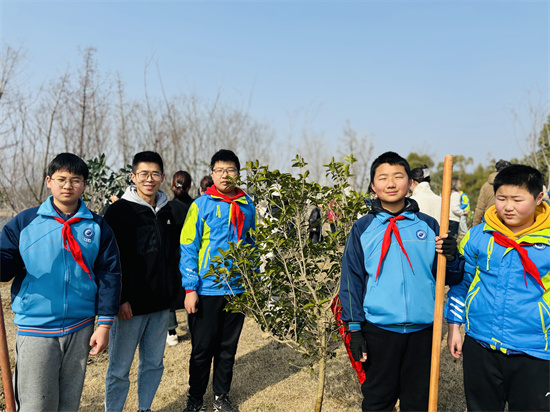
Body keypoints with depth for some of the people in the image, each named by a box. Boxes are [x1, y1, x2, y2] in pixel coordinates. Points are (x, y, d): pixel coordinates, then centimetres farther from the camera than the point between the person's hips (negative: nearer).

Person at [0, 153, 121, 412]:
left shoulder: (97, 227, 1)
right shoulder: (23, 222, -2)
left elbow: (109, 275, 1)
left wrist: (104, 323, -2)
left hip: (81, 328, 2)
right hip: (35, 328, -1)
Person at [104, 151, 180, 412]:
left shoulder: (168, 211, 8)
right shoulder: (119, 211, -9)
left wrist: (172, 290, 12)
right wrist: (120, 299, -17)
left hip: (160, 304, 5)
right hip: (130, 304, -5)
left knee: (154, 363, 17)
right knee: (119, 369, 7)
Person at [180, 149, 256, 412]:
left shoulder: (247, 206, 5)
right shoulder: (201, 205, -7)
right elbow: (188, 248, -8)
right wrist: (190, 288, -12)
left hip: (237, 289, 4)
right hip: (207, 289, -3)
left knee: (228, 348, 15)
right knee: (202, 349, 7)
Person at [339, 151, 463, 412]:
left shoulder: (428, 225, 3)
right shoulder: (362, 228, 0)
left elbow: (448, 278, 8)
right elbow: (351, 281, 1)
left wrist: (451, 258, -14)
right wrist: (354, 329, -2)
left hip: (423, 330, 2)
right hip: (378, 330, -1)